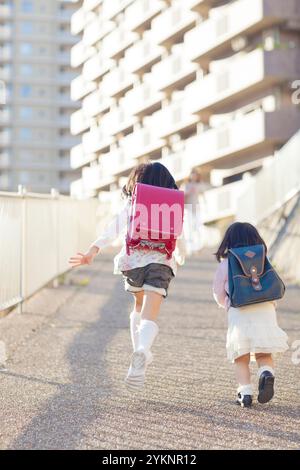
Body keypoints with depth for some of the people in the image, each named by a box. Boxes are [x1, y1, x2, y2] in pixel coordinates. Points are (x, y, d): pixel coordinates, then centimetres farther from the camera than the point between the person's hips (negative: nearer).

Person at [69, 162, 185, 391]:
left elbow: (115, 229, -8)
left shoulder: (131, 205, 8)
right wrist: (179, 259, 37)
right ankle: (141, 353, -42)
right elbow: (179, 239, 16)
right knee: (149, 316, -14)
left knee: (139, 306, 29)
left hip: (133, 261, 2)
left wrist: (94, 249, -18)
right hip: (160, 263, -2)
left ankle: (141, 354, 27)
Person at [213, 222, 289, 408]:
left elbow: (219, 295, 17)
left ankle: (245, 392, -5)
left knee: (241, 358, 6)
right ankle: (267, 373, -18)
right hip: (266, 310, 2)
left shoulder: (225, 264, 11)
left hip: (239, 313, -1)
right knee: (264, 354, 10)